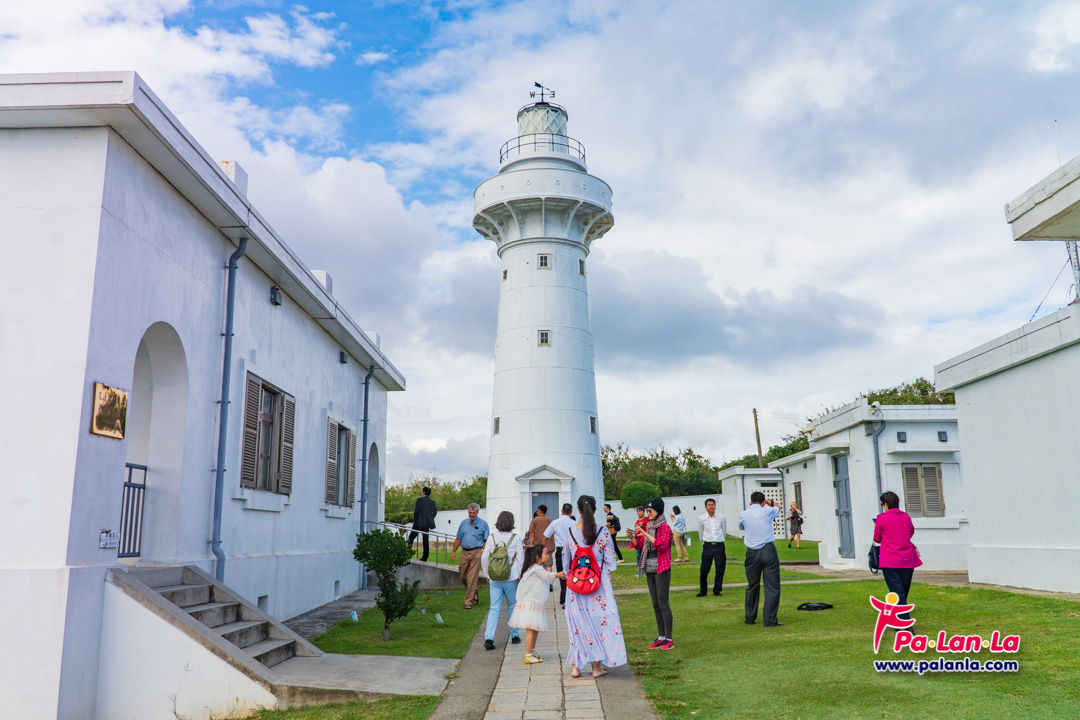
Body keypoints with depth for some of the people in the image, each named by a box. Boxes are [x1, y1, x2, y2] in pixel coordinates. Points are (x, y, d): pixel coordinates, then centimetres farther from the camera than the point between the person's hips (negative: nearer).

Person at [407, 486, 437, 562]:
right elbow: (435, 512, 9)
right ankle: (425, 557, 3)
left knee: (411, 538, 5)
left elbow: (416, 511, -11)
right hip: (427, 523, 5)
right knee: (425, 540, 6)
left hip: (419, 523, -5)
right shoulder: (432, 502, 8)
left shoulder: (419, 500, -7)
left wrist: (414, 521, -2)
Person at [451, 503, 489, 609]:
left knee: (472, 578, -6)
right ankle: (474, 592, 33)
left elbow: (486, 540, 0)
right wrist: (454, 551, 10)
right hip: (464, 552, 5)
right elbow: (458, 538, 16)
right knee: (462, 576, 9)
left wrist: (483, 552, -11)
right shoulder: (463, 523, 12)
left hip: (476, 552, -5)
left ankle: (468, 601, 1)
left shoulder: (483, 524, 0)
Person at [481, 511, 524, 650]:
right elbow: (521, 559, -4)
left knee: (494, 609, 5)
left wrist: (487, 575, 14)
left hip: (494, 579, 2)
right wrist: (520, 576, 7)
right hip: (511, 578, -2)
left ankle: (489, 638, -7)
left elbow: (484, 558, 3)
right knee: (512, 606, 15)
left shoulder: (491, 537, 0)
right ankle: (514, 636, 24)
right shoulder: (515, 538, -6)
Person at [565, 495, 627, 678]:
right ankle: (597, 666, 13)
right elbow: (610, 560, -4)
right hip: (599, 583, -1)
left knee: (577, 621, 9)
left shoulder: (570, 532, -5)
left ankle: (575, 666, 11)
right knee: (600, 619, 8)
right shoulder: (603, 532, -9)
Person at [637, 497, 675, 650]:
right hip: (650, 569, 8)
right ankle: (661, 636, 16)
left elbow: (662, 545, -22)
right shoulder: (649, 526, 14)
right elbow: (642, 546, 19)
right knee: (655, 604, 10)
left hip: (661, 569, -8)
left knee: (663, 604, -7)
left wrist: (646, 535, -25)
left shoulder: (664, 528, -8)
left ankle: (669, 639, -3)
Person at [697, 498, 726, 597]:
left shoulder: (721, 518, 0)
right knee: (704, 570, -1)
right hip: (707, 546, -1)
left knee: (720, 569, 3)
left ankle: (717, 590, 17)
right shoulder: (701, 519, -1)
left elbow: (724, 531, 14)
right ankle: (703, 590, 12)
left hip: (719, 546, 1)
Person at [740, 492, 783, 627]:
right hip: (768, 551, -2)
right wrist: (767, 501, 34)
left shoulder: (743, 514, 4)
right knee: (772, 586, 1)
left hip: (752, 553, 2)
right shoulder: (767, 512, 0)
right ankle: (770, 620, -2)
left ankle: (750, 618, 22)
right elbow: (778, 507, 23)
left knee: (752, 586, 14)